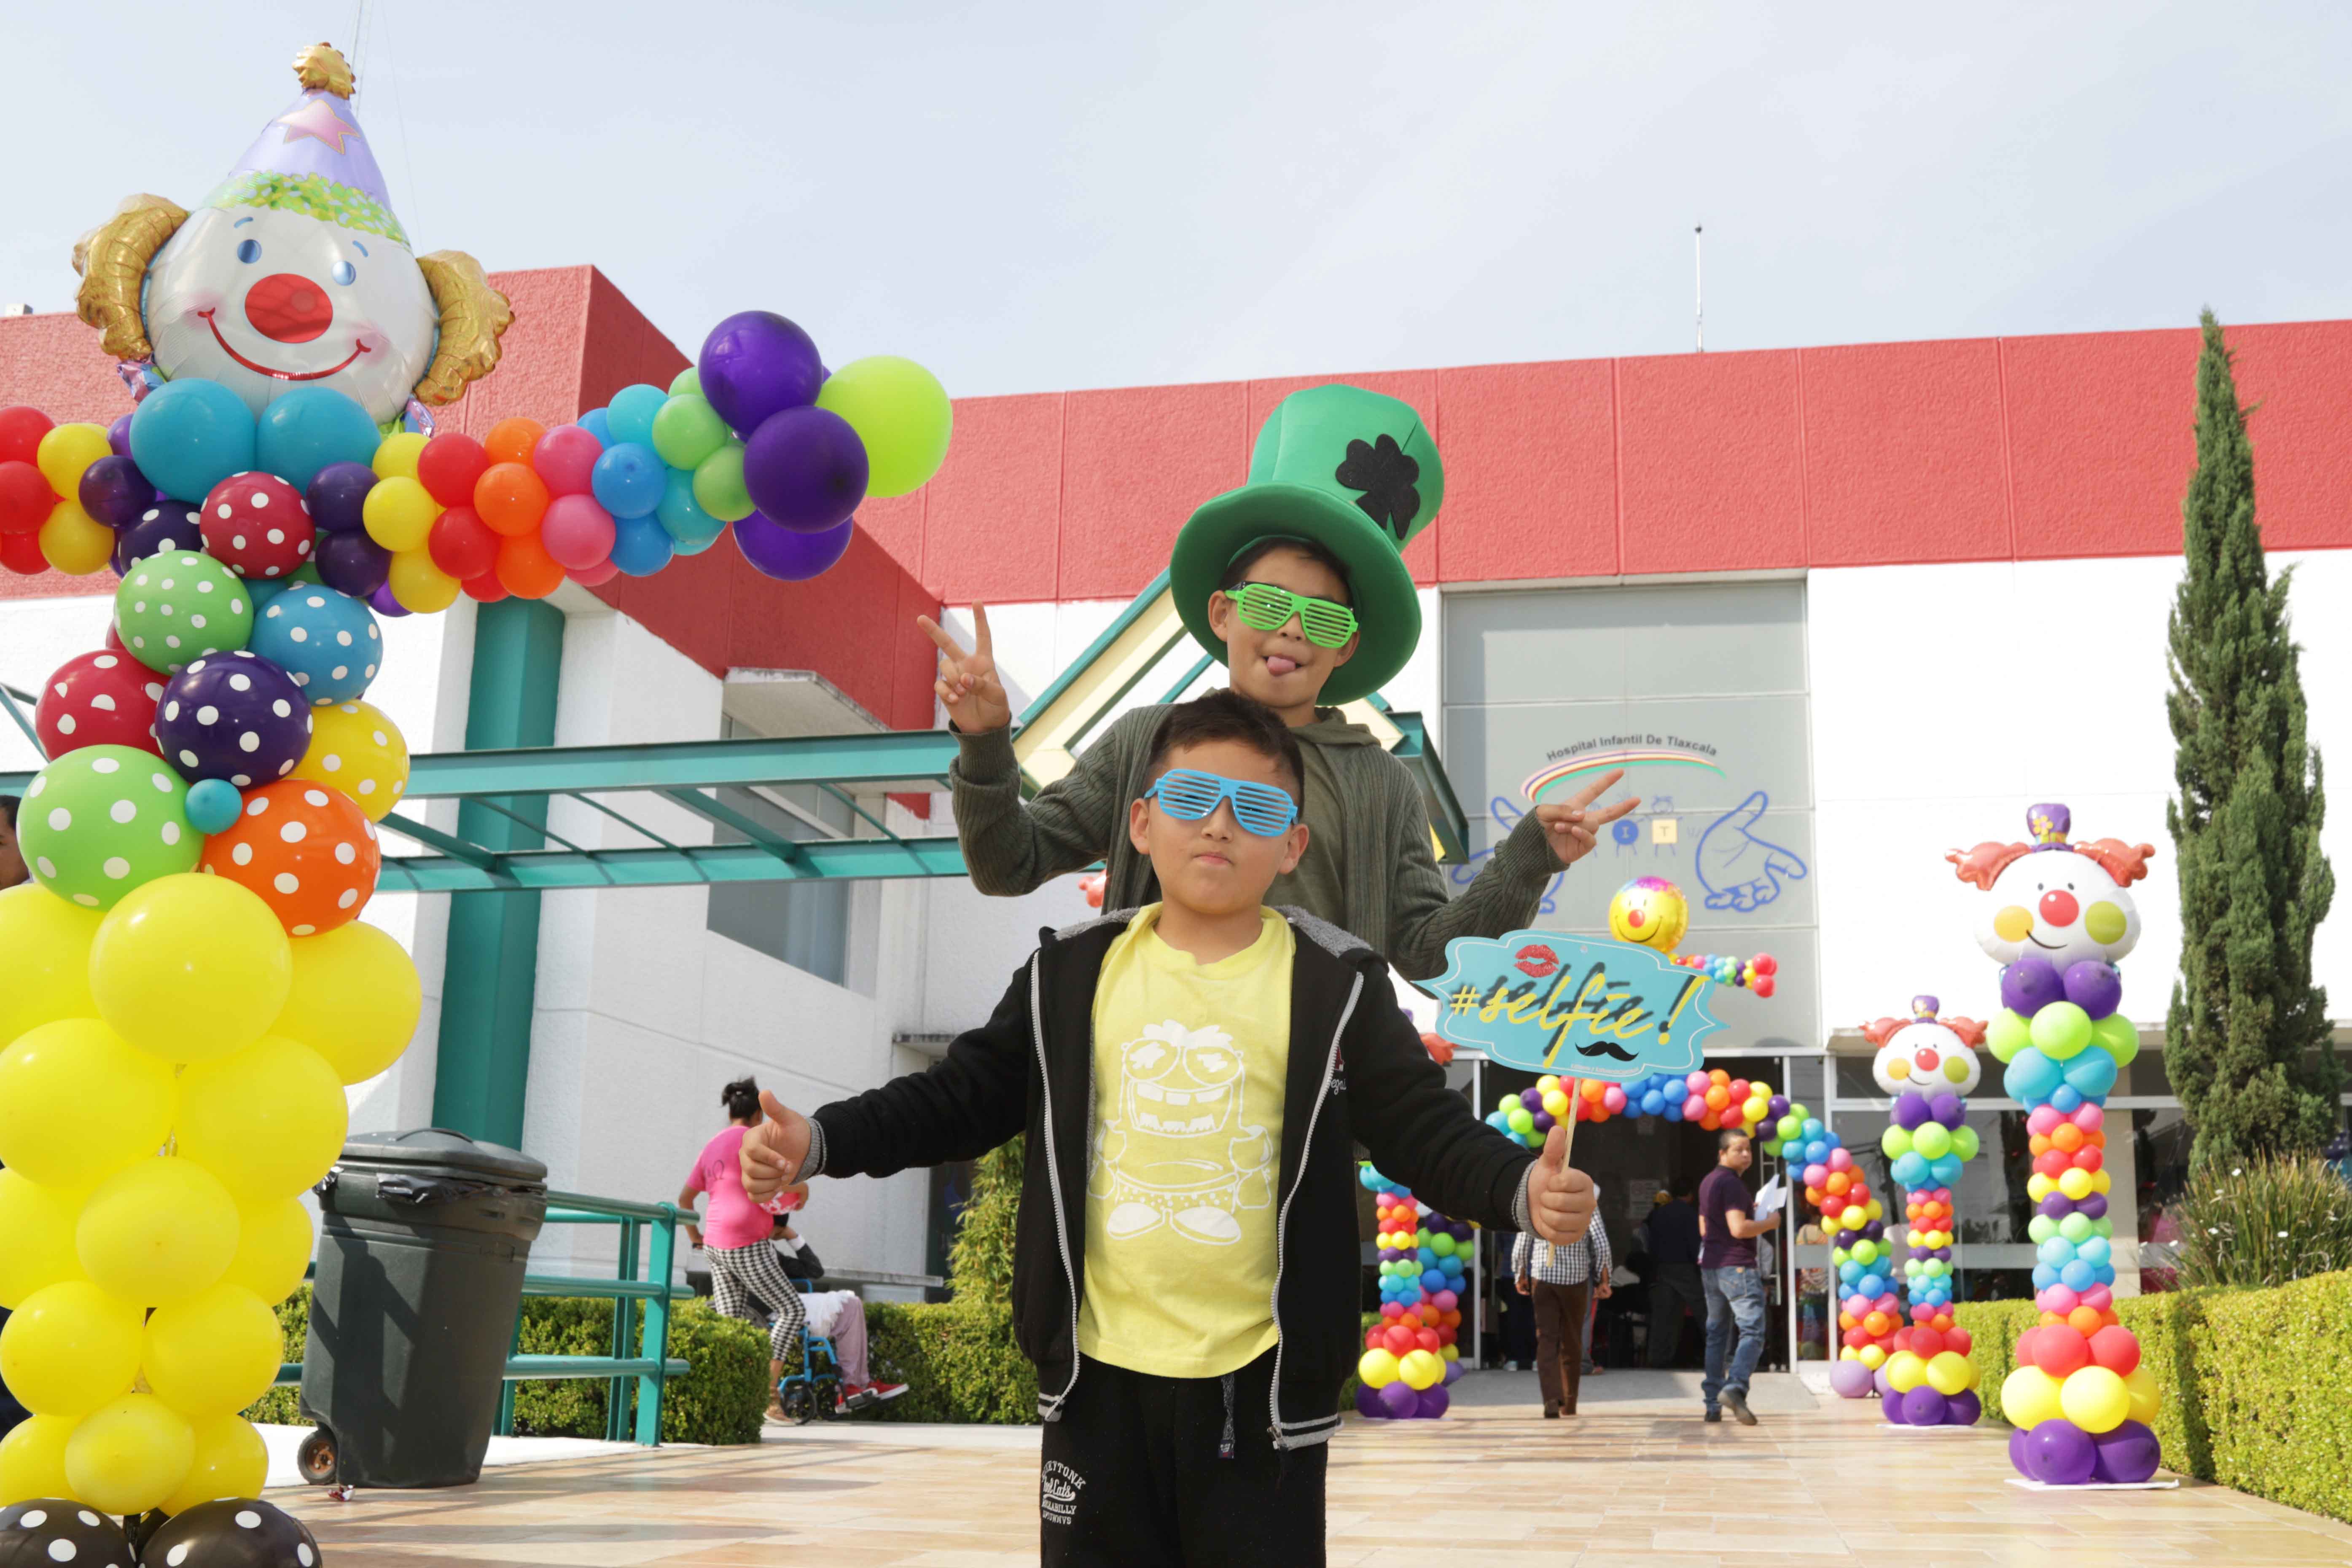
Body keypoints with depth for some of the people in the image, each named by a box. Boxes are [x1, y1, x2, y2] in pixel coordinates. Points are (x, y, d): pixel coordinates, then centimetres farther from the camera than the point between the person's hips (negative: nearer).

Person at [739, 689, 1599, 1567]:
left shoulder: (1337, 989, -4)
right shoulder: (1072, 975, 3)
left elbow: (1428, 1131, -9)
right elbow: (965, 1098, 7)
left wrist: (1524, 1189, -29)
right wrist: (818, 1144, -5)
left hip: (1259, 1383, -2)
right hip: (1100, 1374, 2)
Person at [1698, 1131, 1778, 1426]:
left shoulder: (1707, 1183, 18)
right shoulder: (1731, 1183, -12)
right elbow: (1739, 1229, -22)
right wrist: (1770, 1223, -7)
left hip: (1710, 1266, 9)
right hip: (1736, 1266, -9)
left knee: (1716, 1335, 12)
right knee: (1752, 1332, -12)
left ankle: (1713, 1403, 11)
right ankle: (1734, 1388, -30)